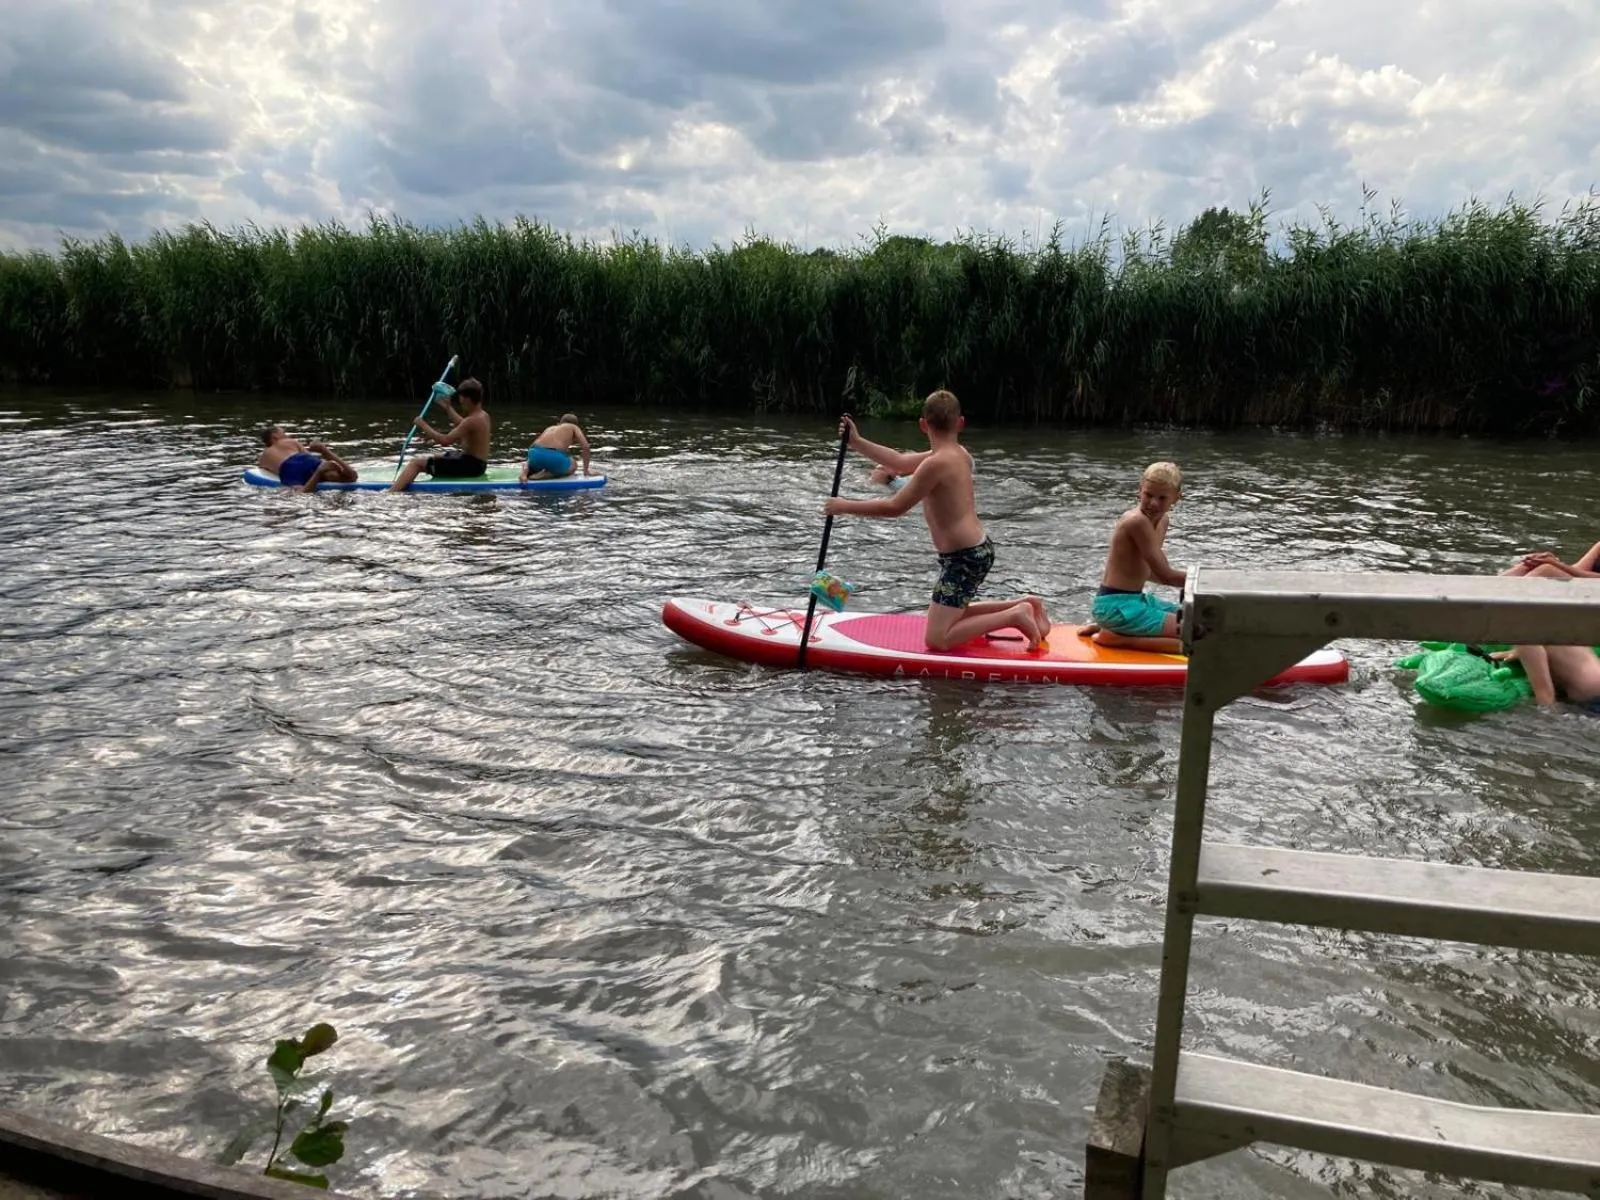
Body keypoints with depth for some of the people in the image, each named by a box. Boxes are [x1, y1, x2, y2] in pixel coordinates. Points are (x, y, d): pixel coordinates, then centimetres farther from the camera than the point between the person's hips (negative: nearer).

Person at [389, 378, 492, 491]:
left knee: (417, 462, -10)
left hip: (470, 466, -10)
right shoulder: (483, 415, 6)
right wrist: (447, 407, 34)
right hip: (477, 464, 10)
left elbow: (445, 441, -25)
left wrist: (423, 425, -14)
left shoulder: (472, 420, -24)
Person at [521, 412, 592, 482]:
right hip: (555, 456, -5)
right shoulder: (574, 427, 21)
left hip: (535, 453, 5)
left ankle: (526, 469, 3)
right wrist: (586, 470, 11)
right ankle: (545, 474, -1)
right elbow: (585, 446, 7)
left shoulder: (550, 428, 33)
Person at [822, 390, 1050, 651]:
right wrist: (857, 442, 16)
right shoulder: (958, 454, 8)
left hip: (964, 558, -10)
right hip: (976, 551, 10)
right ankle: (1024, 605, 20)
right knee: (950, 615, 28)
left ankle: (1015, 616, -9)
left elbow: (894, 507, -16)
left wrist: (845, 507, -7)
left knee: (936, 639, -9)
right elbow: (900, 462, 17)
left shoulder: (937, 463, -20)